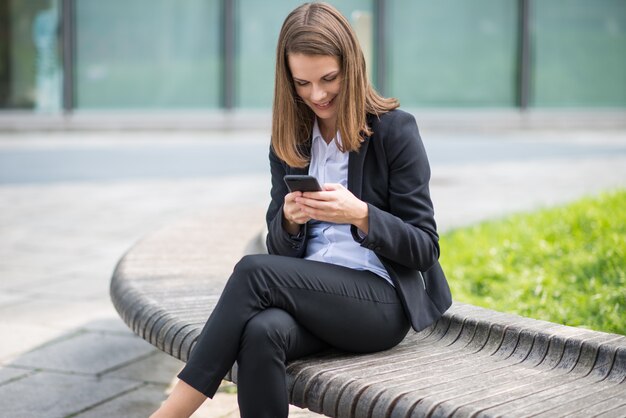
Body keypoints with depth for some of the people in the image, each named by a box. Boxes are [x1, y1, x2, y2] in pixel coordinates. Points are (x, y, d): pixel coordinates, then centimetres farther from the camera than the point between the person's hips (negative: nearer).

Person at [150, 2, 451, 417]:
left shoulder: (394, 130, -2)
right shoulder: (290, 139, 13)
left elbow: (424, 248, -3)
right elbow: (281, 250, 14)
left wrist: (361, 215, -21)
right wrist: (289, 219, -10)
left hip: (381, 301, -4)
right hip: (312, 298, 4)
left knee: (255, 271, -28)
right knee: (261, 333, -33)